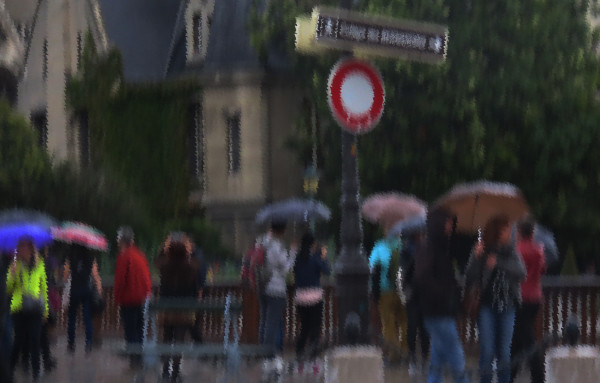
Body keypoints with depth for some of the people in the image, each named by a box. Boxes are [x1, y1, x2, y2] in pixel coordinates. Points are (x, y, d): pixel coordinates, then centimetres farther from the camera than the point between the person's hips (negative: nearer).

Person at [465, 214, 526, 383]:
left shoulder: (511, 252, 4)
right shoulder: (481, 252, -3)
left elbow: (521, 273, -13)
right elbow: (469, 279, -11)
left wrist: (498, 263, -23)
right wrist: (476, 258, -25)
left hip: (507, 307, 2)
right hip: (487, 307, -2)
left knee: (505, 353, 5)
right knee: (487, 351, -4)